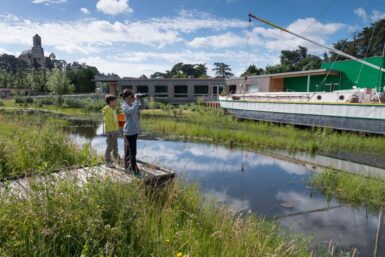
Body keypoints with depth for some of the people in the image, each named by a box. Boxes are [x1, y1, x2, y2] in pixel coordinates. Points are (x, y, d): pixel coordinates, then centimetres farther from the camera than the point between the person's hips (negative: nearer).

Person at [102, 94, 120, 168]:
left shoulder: (112, 109, 13)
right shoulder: (108, 110, -16)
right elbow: (108, 122, -21)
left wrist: (117, 130, 20)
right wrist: (112, 132, -23)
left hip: (115, 130, 9)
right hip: (110, 131, -9)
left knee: (115, 145, 21)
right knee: (109, 147, -2)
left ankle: (117, 157, 35)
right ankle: (108, 162, 6)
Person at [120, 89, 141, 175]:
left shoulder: (132, 104, 8)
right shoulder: (124, 105, -14)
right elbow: (132, 111, -33)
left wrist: (139, 100, 0)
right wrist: (136, 101, -23)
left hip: (135, 130, 8)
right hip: (129, 131, -8)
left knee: (128, 149, 18)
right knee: (132, 151, -6)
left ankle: (127, 166, 30)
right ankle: (134, 169, 0)